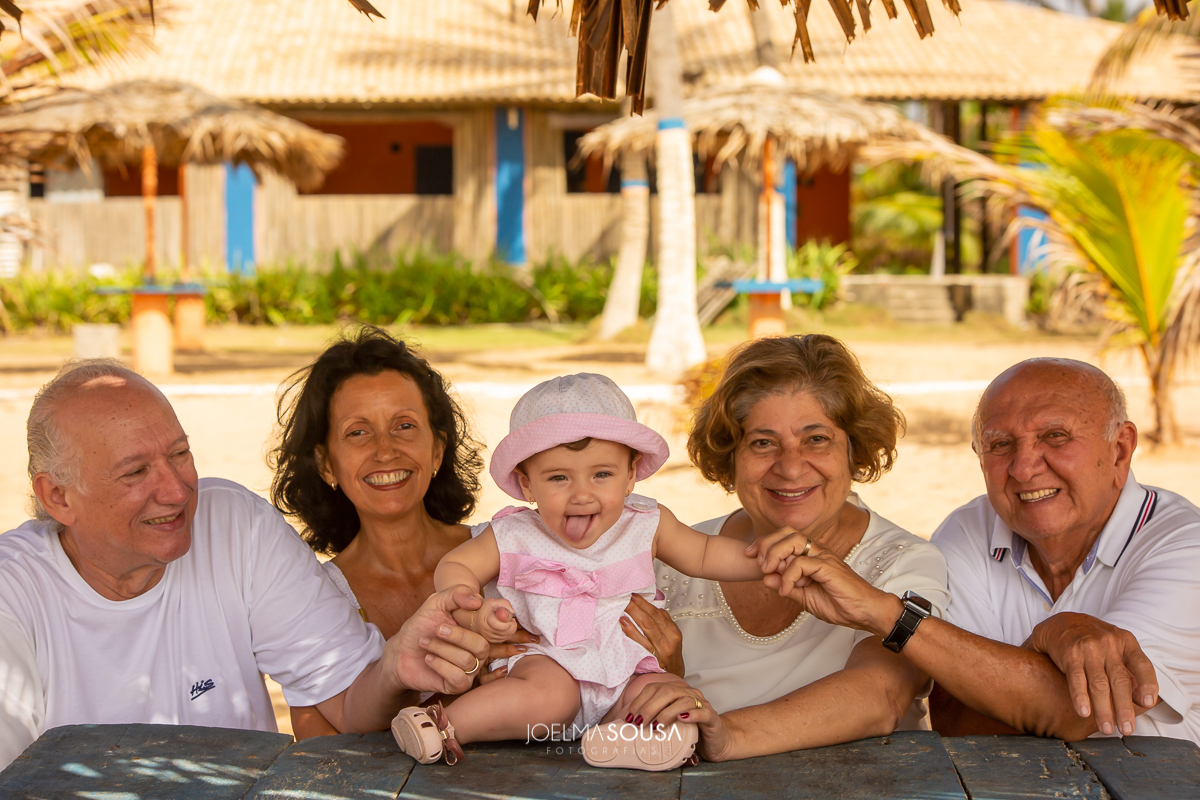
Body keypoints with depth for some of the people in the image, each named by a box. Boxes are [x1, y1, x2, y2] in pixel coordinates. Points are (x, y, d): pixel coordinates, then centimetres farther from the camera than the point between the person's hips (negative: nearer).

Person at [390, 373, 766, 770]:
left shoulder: (646, 526, 3)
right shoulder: (514, 537, -4)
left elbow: (704, 555, 17)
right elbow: (453, 567, 1)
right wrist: (475, 613, -19)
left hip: (627, 671, 3)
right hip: (547, 660, -3)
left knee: (676, 696, -23)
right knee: (547, 694, -35)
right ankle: (444, 726, -31)